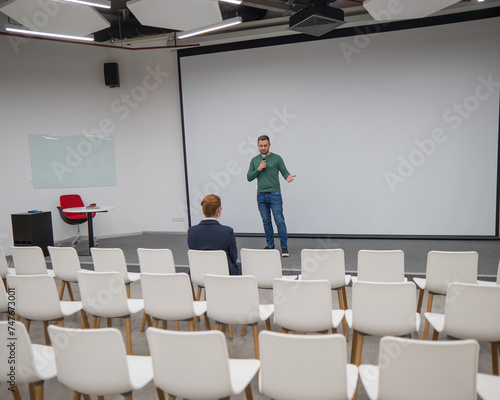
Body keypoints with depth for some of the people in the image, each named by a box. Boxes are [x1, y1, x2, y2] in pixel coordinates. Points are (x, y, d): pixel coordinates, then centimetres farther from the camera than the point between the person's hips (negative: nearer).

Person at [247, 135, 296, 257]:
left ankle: (284, 247, 2)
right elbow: (249, 177, 6)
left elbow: (284, 172, -1)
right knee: (266, 222, 11)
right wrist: (258, 169, -10)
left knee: (280, 221, -6)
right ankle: (270, 245, 22)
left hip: (274, 195, -3)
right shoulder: (254, 160, 9)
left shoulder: (277, 158, 0)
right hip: (261, 196, 4)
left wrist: (288, 177, -25)